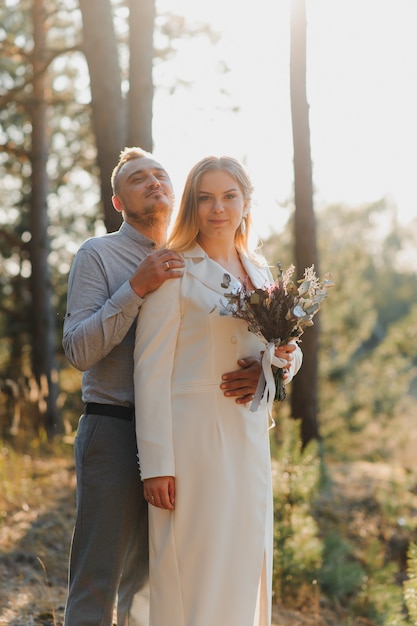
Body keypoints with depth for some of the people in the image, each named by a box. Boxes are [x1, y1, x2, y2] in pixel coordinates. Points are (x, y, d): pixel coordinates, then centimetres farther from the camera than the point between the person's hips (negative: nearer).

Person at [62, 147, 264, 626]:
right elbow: (78, 350, -12)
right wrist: (137, 288, -19)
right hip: (114, 430, -5)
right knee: (97, 584, -4)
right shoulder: (98, 255, -1)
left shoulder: (190, 263, 15)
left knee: (151, 581, 13)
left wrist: (252, 370, -9)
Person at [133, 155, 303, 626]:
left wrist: (286, 358, -2)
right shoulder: (175, 270, -4)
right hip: (191, 439, -6)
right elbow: (151, 369, -9)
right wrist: (156, 464, -15)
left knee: (245, 572, 10)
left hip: (249, 439, 6)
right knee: (192, 574, -4)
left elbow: (279, 351, 23)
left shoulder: (259, 275, 14)